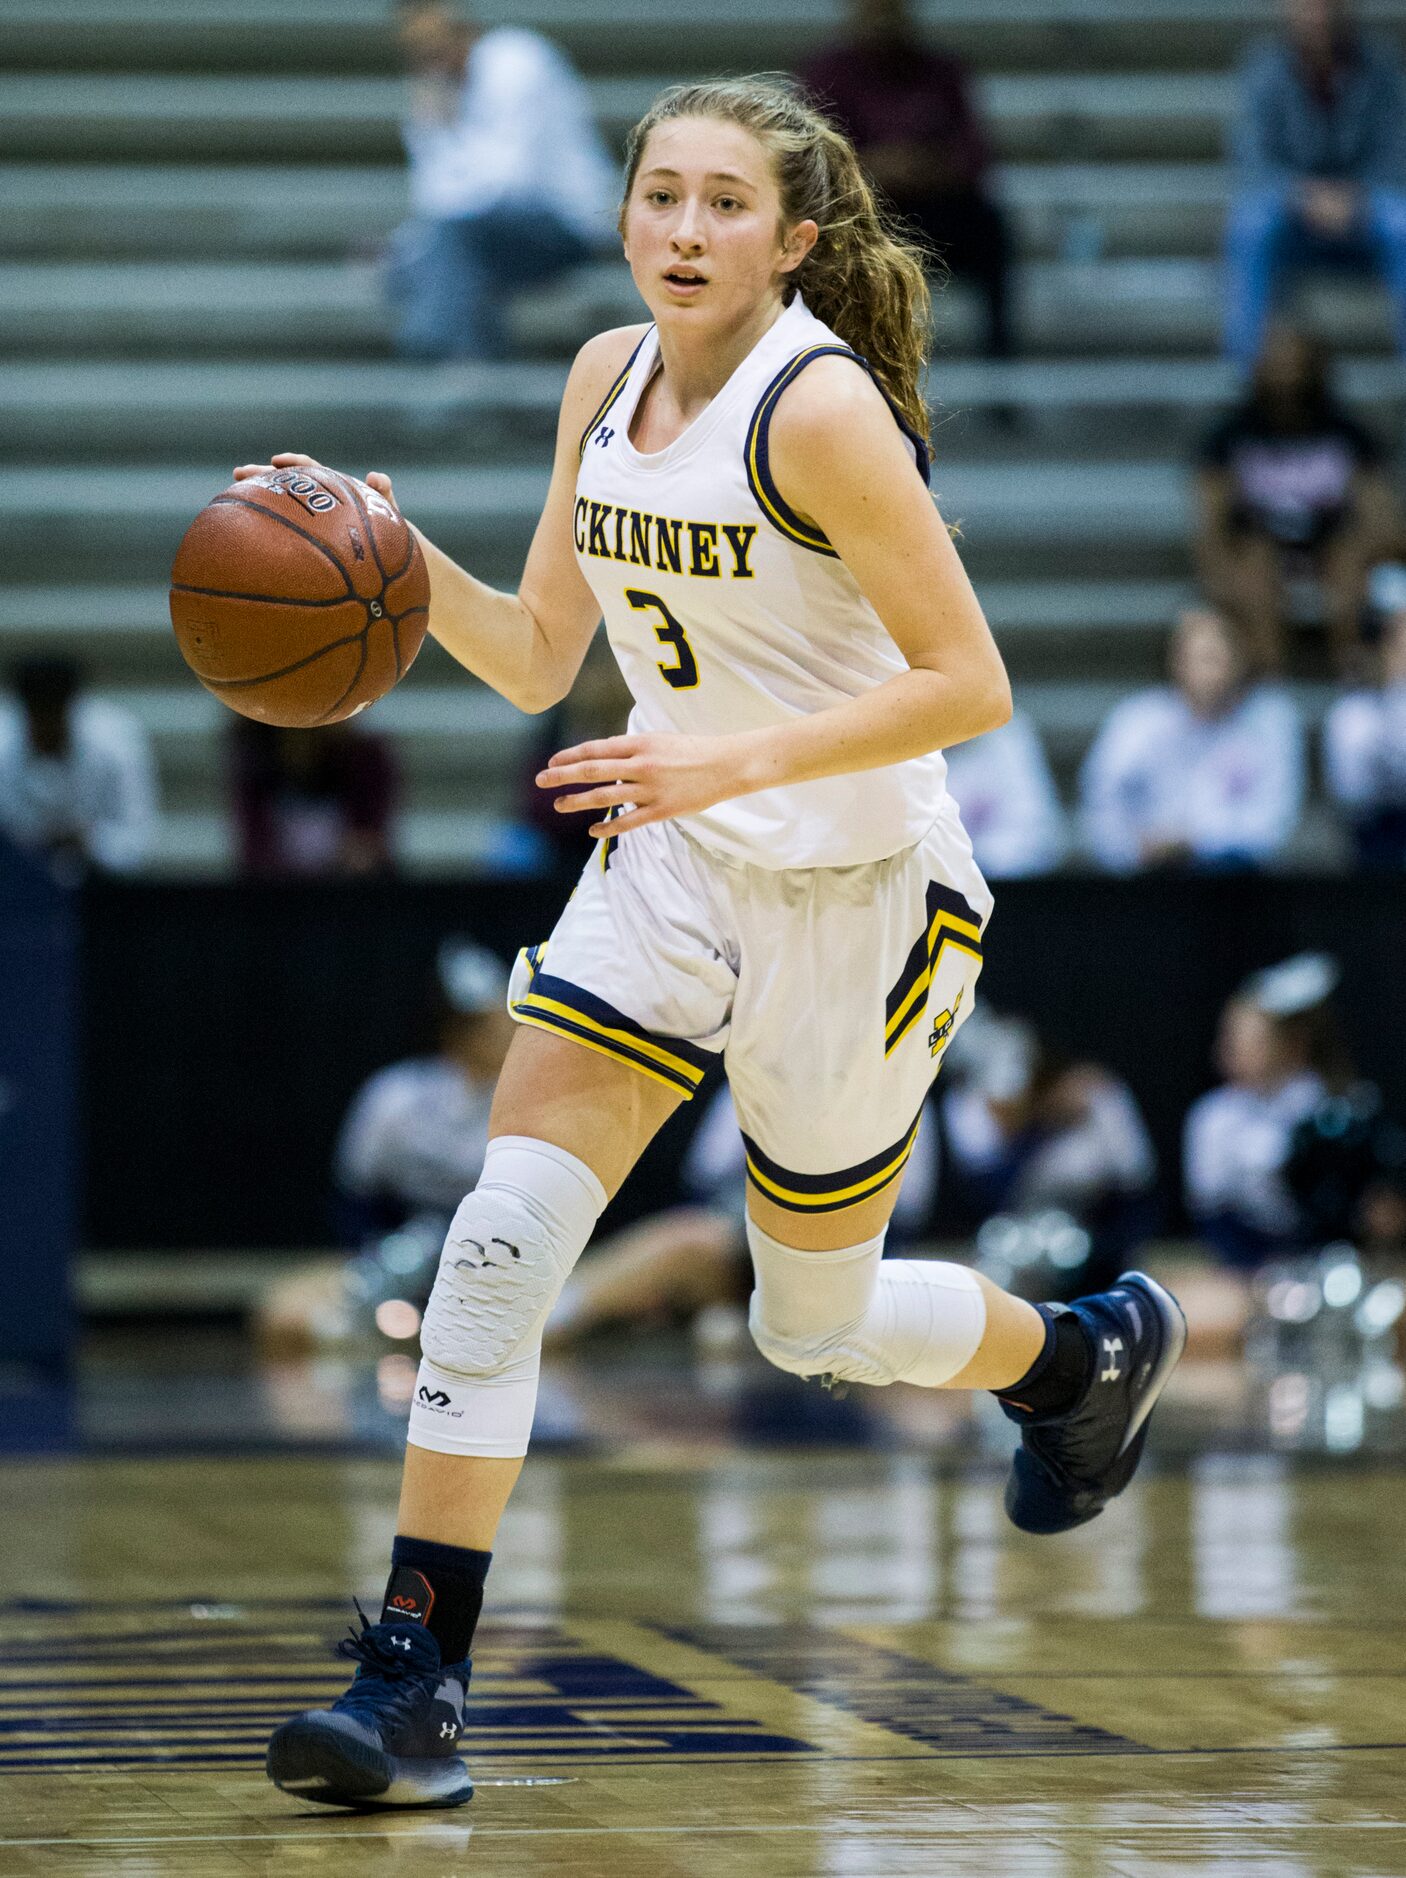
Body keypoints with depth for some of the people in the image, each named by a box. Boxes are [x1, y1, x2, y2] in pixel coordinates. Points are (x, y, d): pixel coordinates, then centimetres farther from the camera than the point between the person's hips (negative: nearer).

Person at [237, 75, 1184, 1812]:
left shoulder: (819, 407, -21)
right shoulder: (608, 381, 1)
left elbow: (969, 687, -22)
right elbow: (536, 662, 8)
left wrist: (734, 763, -30)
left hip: (854, 891, -5)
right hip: (672, 865, 5)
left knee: (815, 1321, 11)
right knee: (503, 1240, -13)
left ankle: (1091, 1353, 44)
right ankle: (413, 1683, -13)